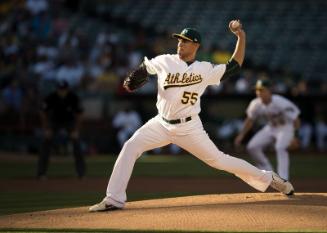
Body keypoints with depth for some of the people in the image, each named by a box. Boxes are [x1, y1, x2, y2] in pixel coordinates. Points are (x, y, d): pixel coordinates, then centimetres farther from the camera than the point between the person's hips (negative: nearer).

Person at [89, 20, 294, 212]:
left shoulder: (206, 70, -5)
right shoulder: (164, 62, -1)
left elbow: (235, 66, -3)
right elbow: (144, 68, 16)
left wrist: (241, 36, -9)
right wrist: (131, 82, -2)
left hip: (189, 128, -2)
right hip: (162, 124, 2)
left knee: (218, 160, -2)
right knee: (131, 147, -15)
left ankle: (269, 179, 13)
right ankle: (114, 200, -14)